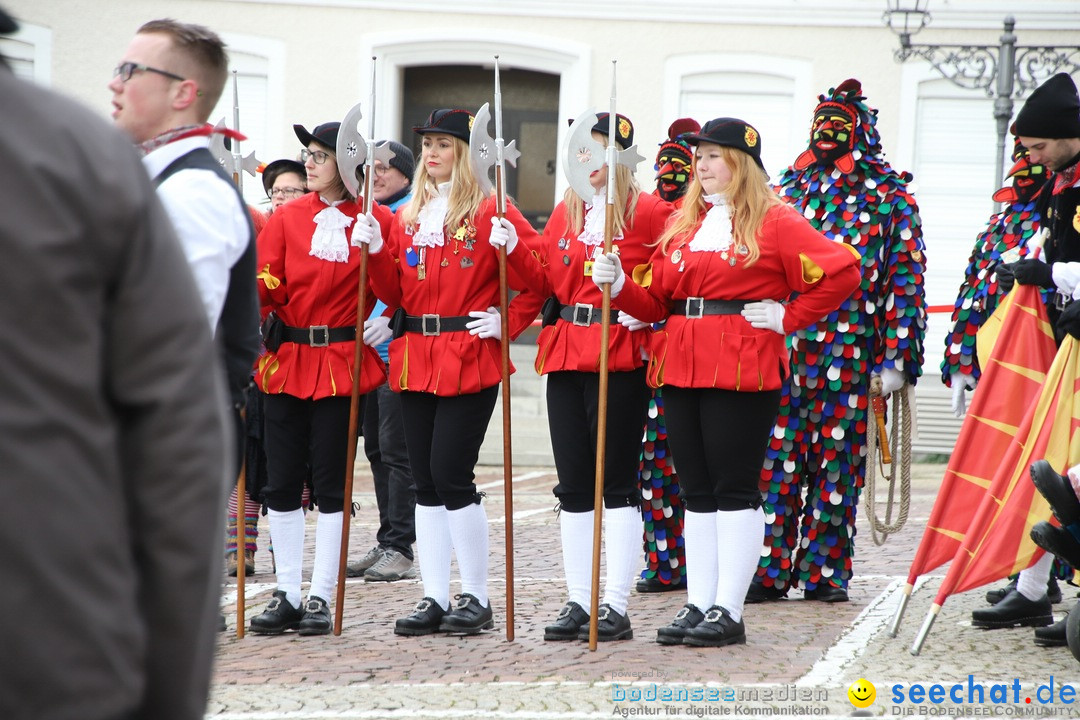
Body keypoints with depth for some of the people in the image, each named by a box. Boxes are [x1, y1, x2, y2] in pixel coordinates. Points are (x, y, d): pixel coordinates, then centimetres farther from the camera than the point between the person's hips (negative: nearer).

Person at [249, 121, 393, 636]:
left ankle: (320, 598, 6)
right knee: (282, 481, 4)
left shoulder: (376, 220, -1)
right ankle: (287, 595, 12)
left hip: (343, 361, -3)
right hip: (286, 360, 3)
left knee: (331, 481, -1)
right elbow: (267, 285, -2)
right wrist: (252, 291, -21)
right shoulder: (287, 217, 5)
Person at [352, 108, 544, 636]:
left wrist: (507, 322, -13)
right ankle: (435, 598, 10)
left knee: (450, 476, -10)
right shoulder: (407, 216, 15)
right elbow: (395, 293, 13)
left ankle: (476, 599, 0)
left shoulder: (490, 212, -3)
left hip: (470, 360, -6)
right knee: (426, 482, 6)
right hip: (415, 361, 6)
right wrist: (375, 251, -2)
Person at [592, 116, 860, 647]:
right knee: (697, 491, 9)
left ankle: (728, 611, -1)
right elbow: (654, 300, 14)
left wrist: (786, 317, -9)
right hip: (680, 369, 7)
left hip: (743, 369, -7)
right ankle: (699, 604, 13)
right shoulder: (682, 223, 17)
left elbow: (840, 271, -9)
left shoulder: (773, 221, -3)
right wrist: (618, 286, -5)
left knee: (734, 489, -4)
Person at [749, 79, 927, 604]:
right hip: (781, 345, 3)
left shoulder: (889, 196, 3)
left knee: (835, 461, 2)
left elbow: (905, 279, -2)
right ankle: (769, 568, 2)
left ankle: (825, 570, 8)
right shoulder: (787, 190, 15)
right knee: (774, 458, -1)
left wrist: (896, 359, -9)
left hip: (849, 353, -3)